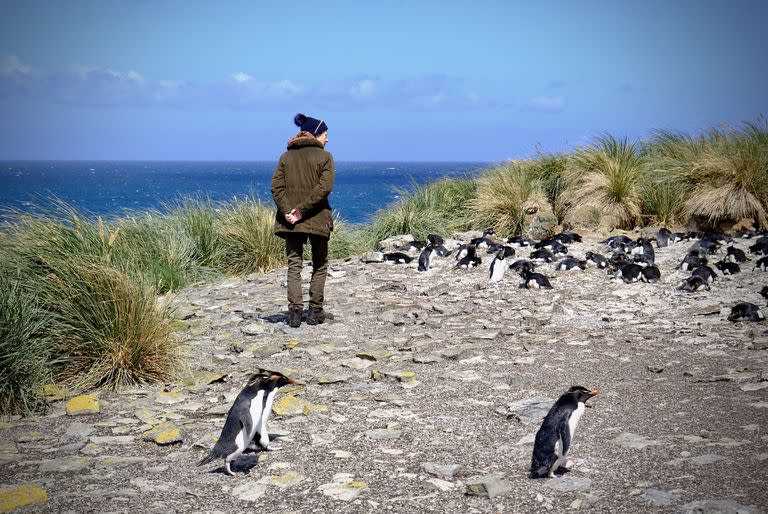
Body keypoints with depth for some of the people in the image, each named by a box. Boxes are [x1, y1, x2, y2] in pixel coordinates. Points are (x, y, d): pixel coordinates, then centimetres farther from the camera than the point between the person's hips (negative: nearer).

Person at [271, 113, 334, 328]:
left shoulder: (286, 157, 8)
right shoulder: (324, 157, -3)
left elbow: (276, 187, -3)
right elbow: (324, 187, -16)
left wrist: (287, 212, -10)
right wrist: (302, 210, -16)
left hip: (291, 220, 3)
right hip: (317, 220, -3)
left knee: (294, 265, 7)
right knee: (319, 265, 13)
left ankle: (295, 311, -3)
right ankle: (315, 311, 12)